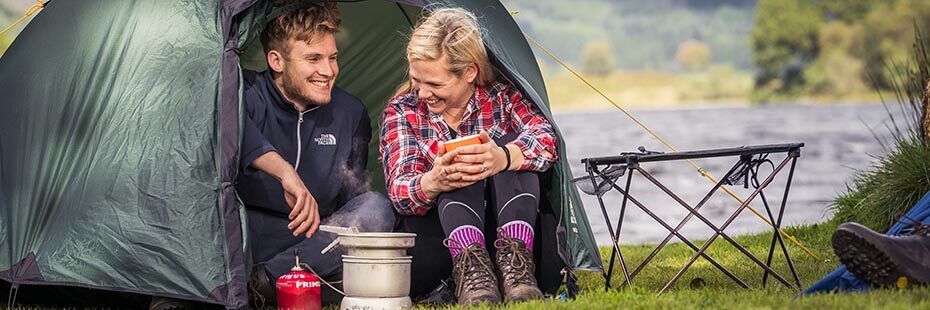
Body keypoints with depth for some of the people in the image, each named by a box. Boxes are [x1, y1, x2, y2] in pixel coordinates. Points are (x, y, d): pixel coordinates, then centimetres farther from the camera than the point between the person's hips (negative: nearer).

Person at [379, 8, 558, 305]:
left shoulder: (503, 96, 3)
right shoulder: (401, 111, 3)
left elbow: (545, 139, -18)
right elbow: (399, 191, -12)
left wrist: (502, 158, -42)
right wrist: (434, 182, -38)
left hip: (501, 235, 1)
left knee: (511, 147, -22)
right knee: (460, 171, -27)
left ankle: (515, 265, -37)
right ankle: (470, 267, -45)